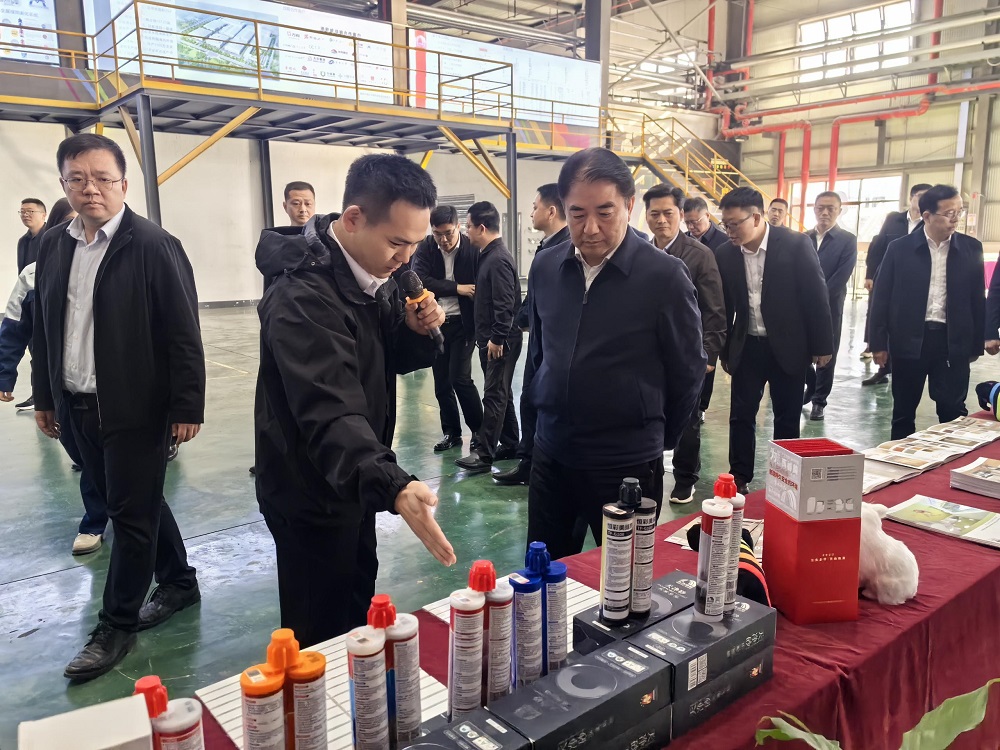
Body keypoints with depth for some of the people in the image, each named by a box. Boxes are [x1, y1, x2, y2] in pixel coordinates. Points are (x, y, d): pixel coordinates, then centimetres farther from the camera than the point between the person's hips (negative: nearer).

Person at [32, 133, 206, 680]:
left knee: (132, 514, 4)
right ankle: (179, 583, 36)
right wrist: (44, 396, 15)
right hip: (78, 407, 7)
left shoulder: (152, 245, -12)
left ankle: (116, 626, 19)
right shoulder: (53, 246, 8)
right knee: (133, 505, 17)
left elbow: (184, 333, -14)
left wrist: (188, 406, -15)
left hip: (136, 408, -7)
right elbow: (44, 328, 14)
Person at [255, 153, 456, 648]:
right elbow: (330, 412, -40)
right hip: (311, 493, -9)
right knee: (321, 635, 6)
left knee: (357, 609, 27)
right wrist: (394, 487, -55)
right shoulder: (303, 296, -29)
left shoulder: (373, 273, 0)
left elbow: (392, 358, 10)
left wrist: (418, 332, -13)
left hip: (352, 478, 9)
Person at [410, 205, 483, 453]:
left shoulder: (473, 249, -9)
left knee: (460, 378, -10)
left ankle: (480, 430, 10)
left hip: (462, 323, -3)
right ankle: (451, 432, 23)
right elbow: (421, 280, -15)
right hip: (434, 323, 4)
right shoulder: (425, 249, -2)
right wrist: (456, 288, -18)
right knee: (441, 383, 9)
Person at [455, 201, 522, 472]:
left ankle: (484, 454, -1)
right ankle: (510, 444, 25)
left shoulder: (498, 259, -17)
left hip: (500, 341, -10)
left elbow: (505, 305, -22)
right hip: (491, 338, 10)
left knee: (494, 396, -5)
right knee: (501, 393, 15)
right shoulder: (489, 255, 13)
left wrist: (497, 338, -19)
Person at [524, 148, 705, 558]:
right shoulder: (545, 267, 1)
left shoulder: (665, 275, -13)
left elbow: (688, 370, -3)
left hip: (627, 465, -4)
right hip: (551, 454, 4)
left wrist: (653, 439, 6)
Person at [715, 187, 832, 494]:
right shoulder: (725, 254, -5)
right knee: (741, 415, 5)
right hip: (747, 346, 2)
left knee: (787, 418, 9)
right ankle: (739, 479, 18)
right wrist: (724, 350, 10)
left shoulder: (796, 244, -13)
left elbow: (816, 295, -8)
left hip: (788, 345, -2)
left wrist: (821, 344, -6)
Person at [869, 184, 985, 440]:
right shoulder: (900, 248, -4)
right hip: (909, 339, -1)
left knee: (953, 411, 4)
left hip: (954, 342, 1)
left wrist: (976, 345, 6)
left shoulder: (971, 248, 2)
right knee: (903, 410, 11)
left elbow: (977, 300, 6)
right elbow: (881, 297, -2)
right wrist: (878, 342, -4)